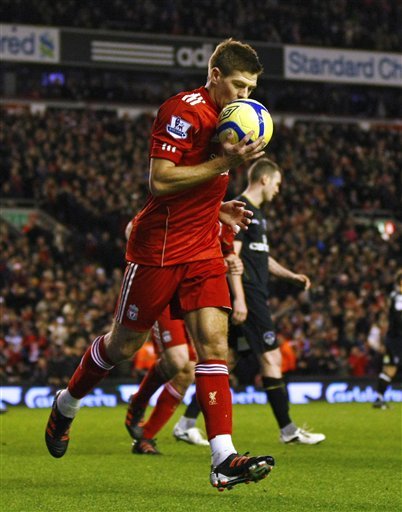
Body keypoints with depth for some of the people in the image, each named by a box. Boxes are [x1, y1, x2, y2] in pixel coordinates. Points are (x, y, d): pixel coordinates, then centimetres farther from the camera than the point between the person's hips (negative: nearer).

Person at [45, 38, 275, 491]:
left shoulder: (226, 119, 14)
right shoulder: (183, 111, -15)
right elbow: (159, 182, -23)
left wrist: (219, 209, 11)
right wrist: (225, 162, -25)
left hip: (203, 250, 7)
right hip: (159, 249, -7)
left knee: (213, 343, -7)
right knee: (124, 343, 7)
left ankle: (224, 460, -14)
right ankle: (65, 405, 34)